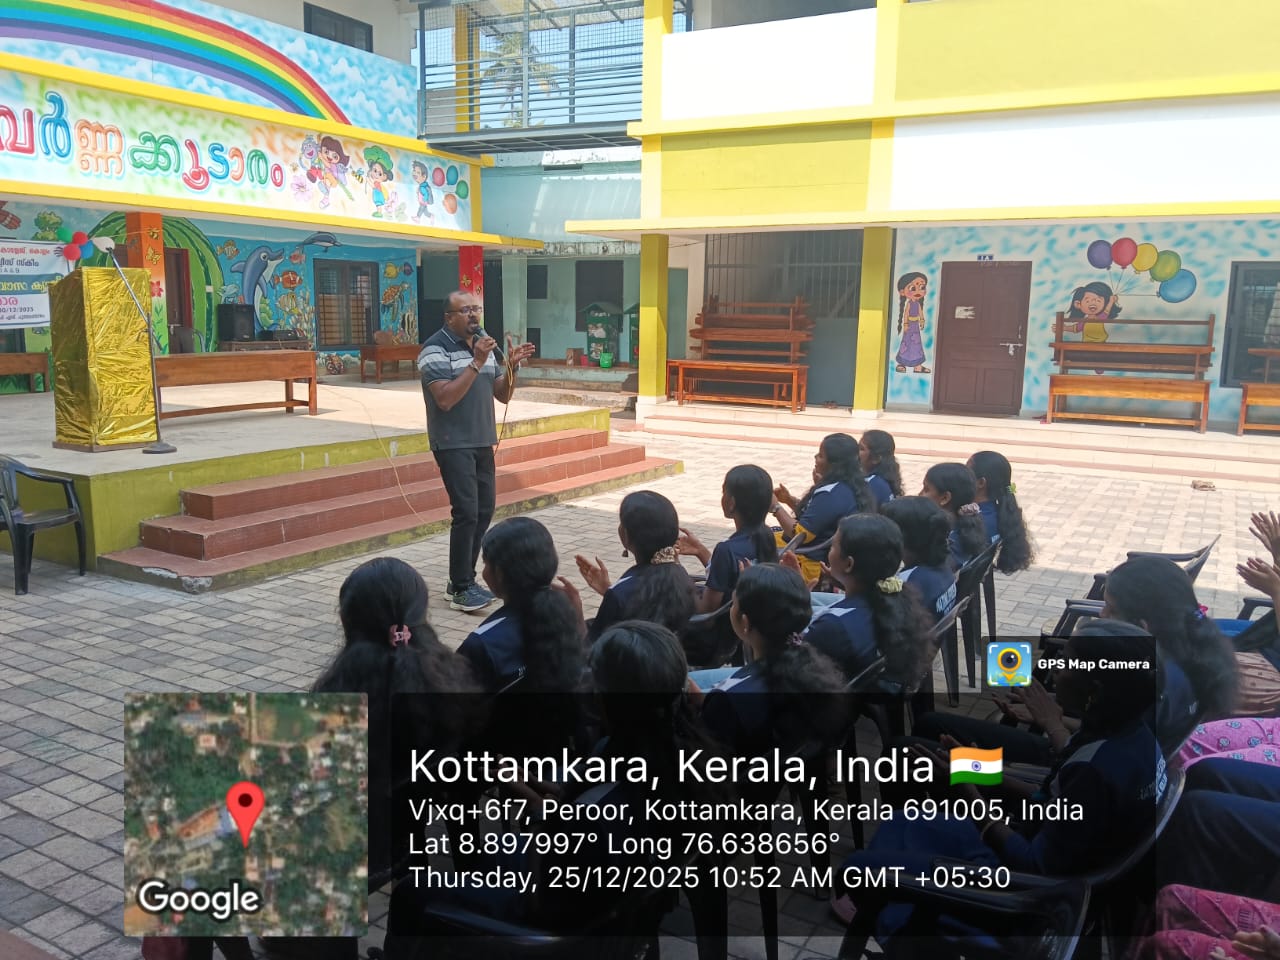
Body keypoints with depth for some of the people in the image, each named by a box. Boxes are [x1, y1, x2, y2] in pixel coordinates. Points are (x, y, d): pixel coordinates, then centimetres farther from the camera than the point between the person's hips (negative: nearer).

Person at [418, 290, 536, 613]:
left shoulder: (482, 344, 11)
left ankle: (464, 579, 22)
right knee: (467, 512, -12)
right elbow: (445, 399, -23)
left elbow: (503, 395, 11)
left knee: (485, 510, 10)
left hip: (482, 442, 8)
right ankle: (460, 590, -4)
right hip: (453, 444, -8)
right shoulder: (435, 348, -11)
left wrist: (512, 366, -7)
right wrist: (477, 363, -26)